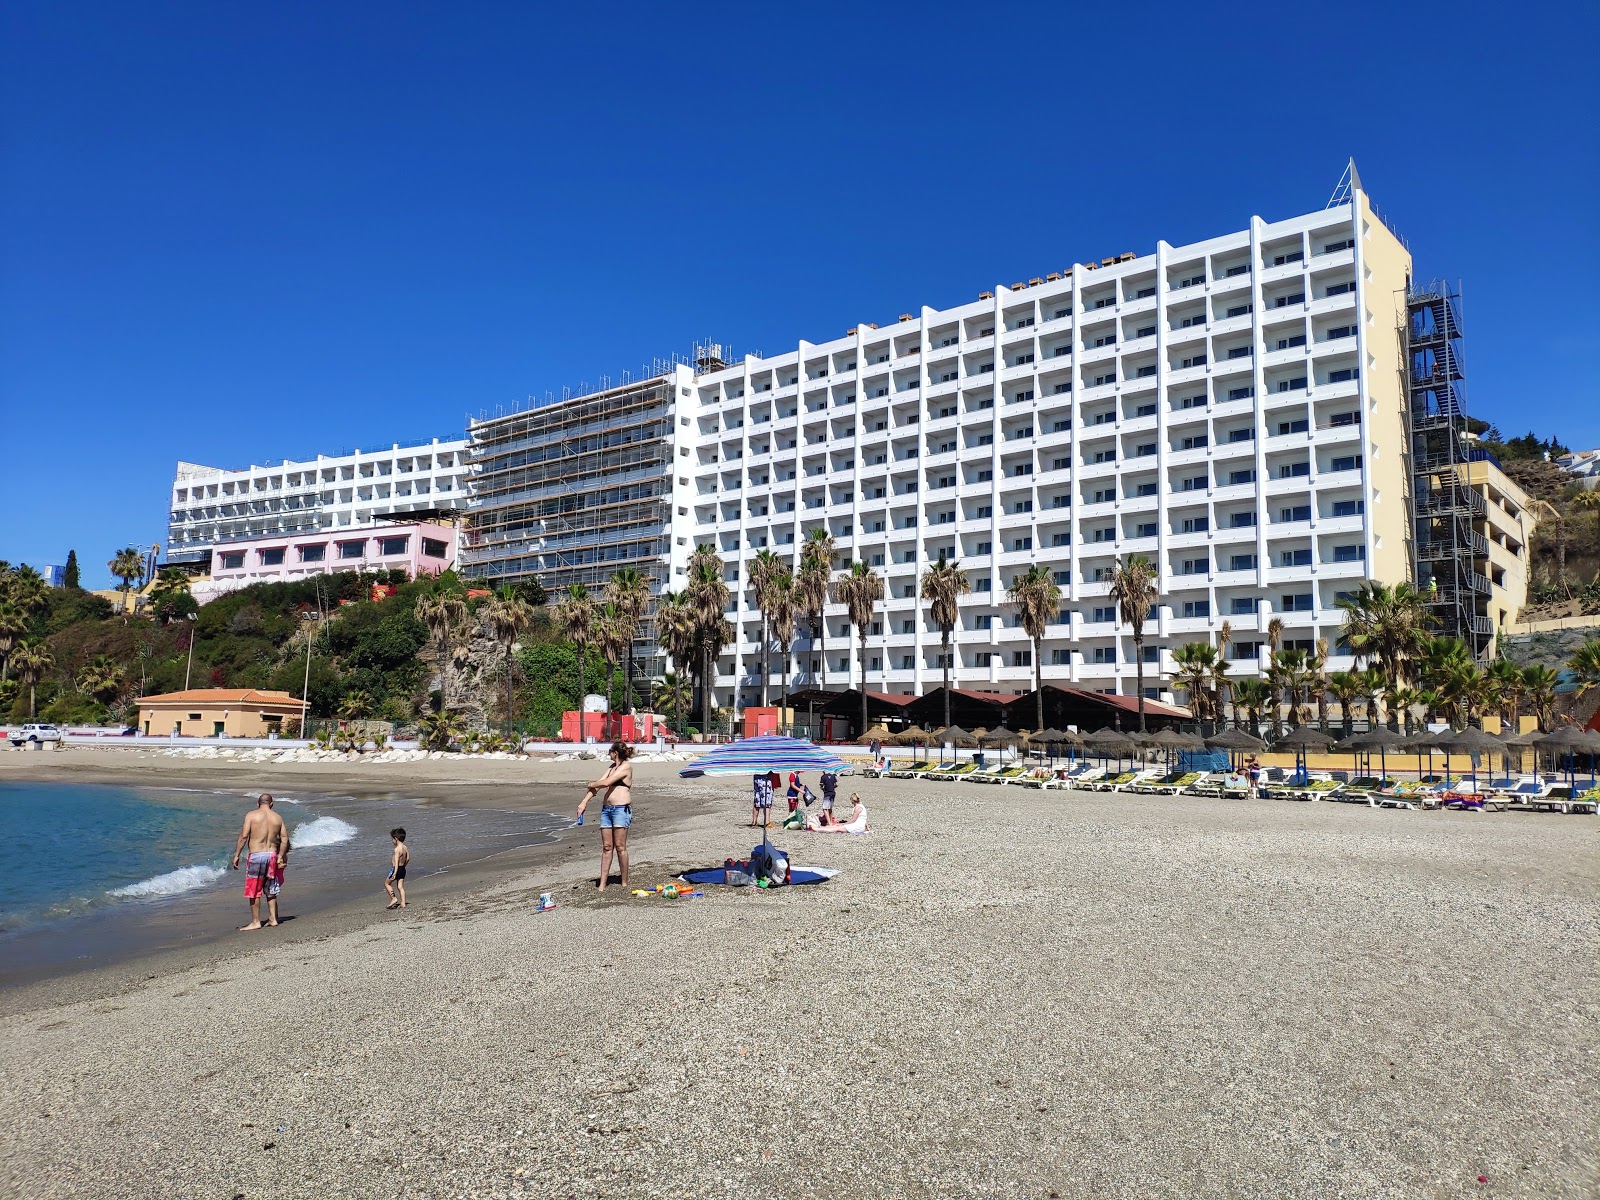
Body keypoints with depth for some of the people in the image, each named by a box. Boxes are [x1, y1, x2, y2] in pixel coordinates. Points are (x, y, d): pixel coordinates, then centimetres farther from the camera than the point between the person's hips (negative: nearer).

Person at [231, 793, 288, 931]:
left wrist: (237, 855, -5)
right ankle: (273, 918, 17)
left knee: (254, 890, 4)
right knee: (270, 890, 15)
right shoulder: (278, 818, 8)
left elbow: (244, 836, -10)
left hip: (256, 856, -4)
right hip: (272, 855, 4)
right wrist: (280, 856, 13)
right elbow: (285, 839, 5)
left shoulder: (251, 815, -3)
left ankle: (256, 922, 7)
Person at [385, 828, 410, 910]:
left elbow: (396, 861, -25)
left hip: (396, 868, -8)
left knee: (387, 883, 12)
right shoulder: (405, 847, 5)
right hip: (403, 869, 8)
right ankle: (403, 903, 6)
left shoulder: (397, 849, -19)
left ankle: (394, 898, 8)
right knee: (400, 886, 10)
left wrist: (395, 872, -29)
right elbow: (408, 858, 14)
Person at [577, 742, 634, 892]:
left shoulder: (626, 766, -6)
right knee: (606, 847, 4)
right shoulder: (613, 767, 21)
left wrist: (591, 785, 6)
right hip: (606, 808, 8)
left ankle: (625, 883, 4)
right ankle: (602, 884, 4)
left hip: (621, 809, -8)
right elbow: (599, 782, 14)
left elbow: (606, 783, -12)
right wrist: (584, 802, 6)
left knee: (620, 846, -5)